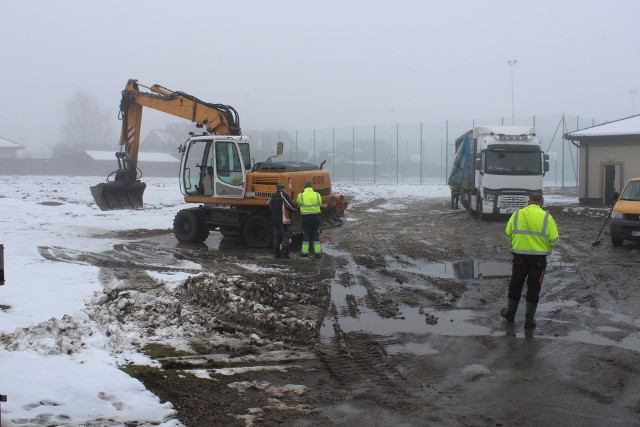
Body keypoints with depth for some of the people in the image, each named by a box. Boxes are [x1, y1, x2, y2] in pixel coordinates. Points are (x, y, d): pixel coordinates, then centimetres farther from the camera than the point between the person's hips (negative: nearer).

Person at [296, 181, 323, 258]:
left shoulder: (301, 196, -6)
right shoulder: (317, 195, -2)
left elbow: (298, 204, 7)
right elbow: (320, 204, 9)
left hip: (305, 217, -1)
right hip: (315, 216, 1)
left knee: (305, 234, 9)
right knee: (316, 234, 9)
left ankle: (305, 252, 11)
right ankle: (317, 252, 8)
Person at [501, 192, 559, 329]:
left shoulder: (517, 214, -1)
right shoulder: (546, 217, -6)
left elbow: (508, 235, 3)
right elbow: (554, 240, -9)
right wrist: (544, 243, 12)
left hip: (519, 257, 2)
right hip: (539, 259, -2)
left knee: (515, 286, 18)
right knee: (533, 289, 9)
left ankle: (510, 314, 32)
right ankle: (529, 320, 14)